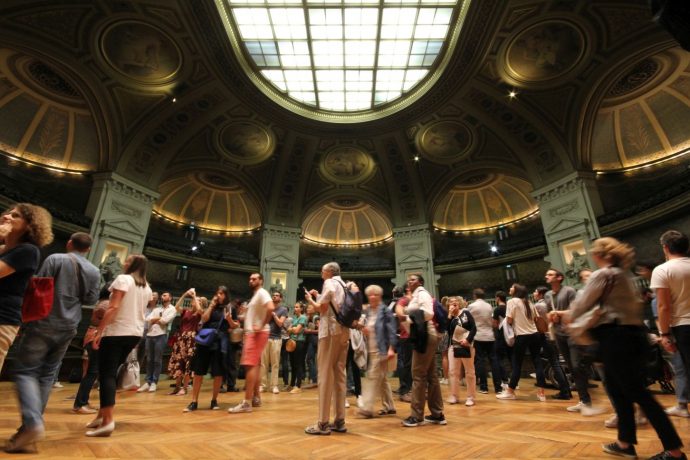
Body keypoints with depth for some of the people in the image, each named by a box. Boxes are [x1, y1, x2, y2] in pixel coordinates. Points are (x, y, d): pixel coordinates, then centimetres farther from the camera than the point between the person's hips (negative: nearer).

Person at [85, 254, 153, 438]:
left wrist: (99, 331, -15)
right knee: (111, 372, 18)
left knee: (106, 374, -4)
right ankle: (102, 415, 24)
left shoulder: (123, 279, -9)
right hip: (135, 333, 7)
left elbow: (113, 307, -17)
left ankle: (107, 421, -10)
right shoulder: (147, 288, 12)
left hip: (117, 332, -7)